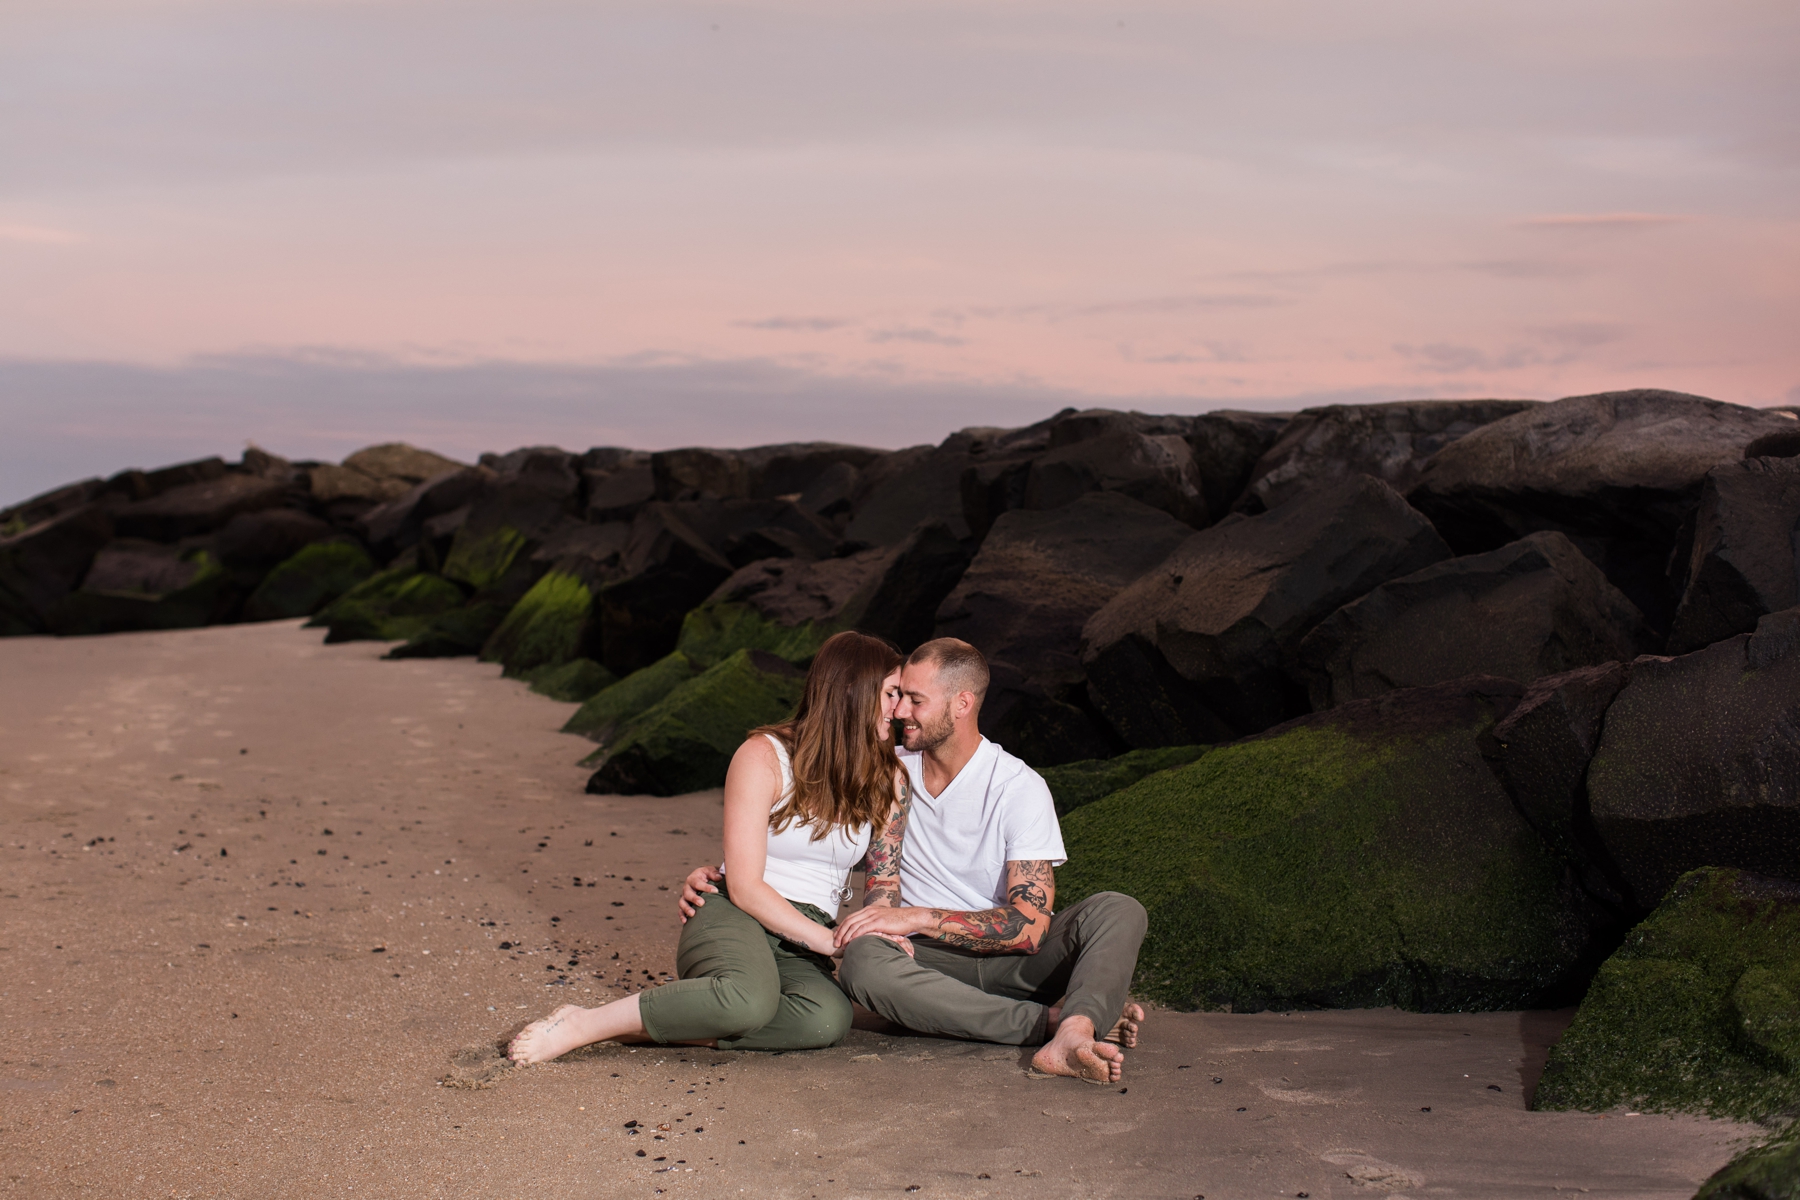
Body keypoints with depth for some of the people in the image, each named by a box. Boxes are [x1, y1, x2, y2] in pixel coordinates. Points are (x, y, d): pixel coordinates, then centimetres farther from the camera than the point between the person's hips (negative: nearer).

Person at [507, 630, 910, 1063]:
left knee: (828, 1019, -35)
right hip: (735, 916, -4)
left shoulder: (886, 780, 12)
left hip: (802, 944, 5)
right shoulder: (764, 756, -5)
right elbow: (744, 886, -10)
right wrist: (830, 941, -18)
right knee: (750, 998, -43)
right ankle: (580, 1024, -25)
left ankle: (645, 1025, -23)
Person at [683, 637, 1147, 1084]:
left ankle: (1071, 1039, -55)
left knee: (1118, 912, -28)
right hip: (926, 961, 2)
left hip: (1008, 959, -2)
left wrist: (918, 917, -23)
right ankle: (1055, 1019, -32)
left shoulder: (1020, 788, -8)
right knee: (863, 961, -34)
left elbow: (1029, 926, -16)